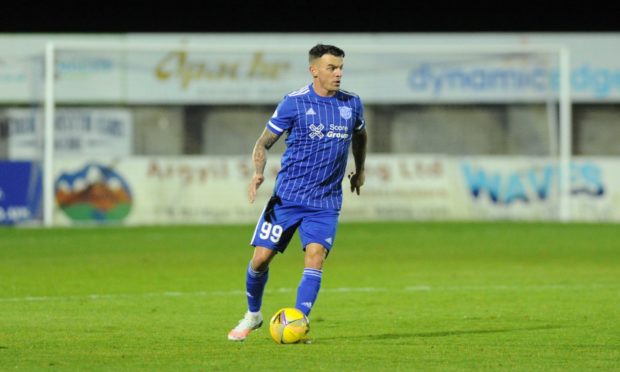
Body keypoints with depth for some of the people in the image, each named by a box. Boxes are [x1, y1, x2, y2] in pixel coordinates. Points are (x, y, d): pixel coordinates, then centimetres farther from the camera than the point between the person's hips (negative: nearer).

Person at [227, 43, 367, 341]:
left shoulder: (352, 104, 4)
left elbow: (360, 135, 27)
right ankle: (252, 315, 23)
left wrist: (360, 170, 32)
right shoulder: (293, 103, -7)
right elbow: (264, 142, 0)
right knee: (261, 258, -2)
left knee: (315, 255, -19)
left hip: (326, 202, 2)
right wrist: (258, 172, -18)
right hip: (287, 196, -2)